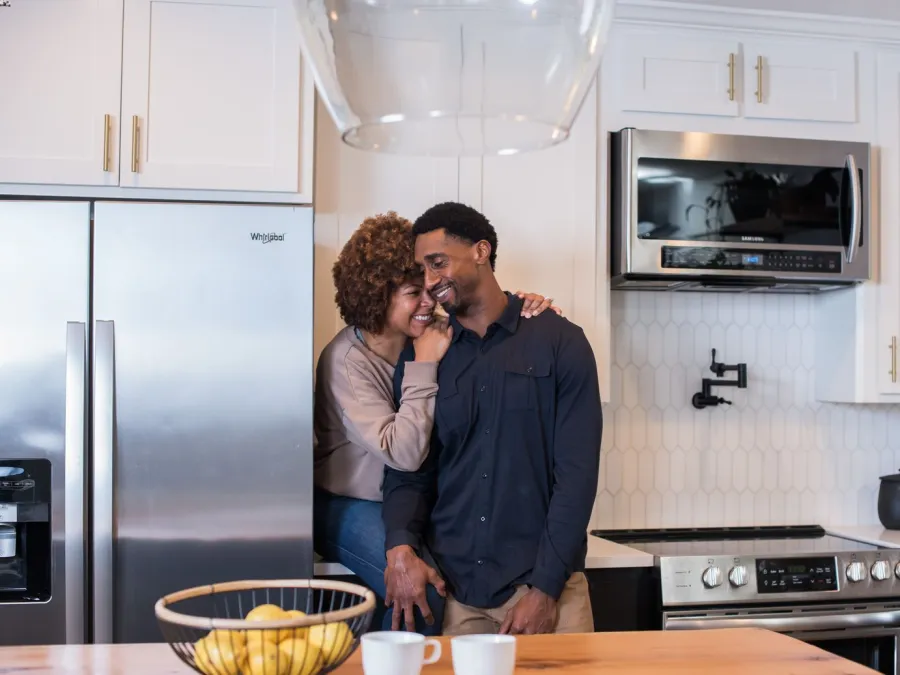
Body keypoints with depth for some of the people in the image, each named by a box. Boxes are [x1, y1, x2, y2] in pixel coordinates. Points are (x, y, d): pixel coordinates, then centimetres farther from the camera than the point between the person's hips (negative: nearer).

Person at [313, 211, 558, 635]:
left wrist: (524, 311, -21)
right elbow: (402, 454, -27)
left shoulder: (434, 335, -3)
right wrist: (424, 366, -24)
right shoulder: (346, 360, -19)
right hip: (350, 508, -6)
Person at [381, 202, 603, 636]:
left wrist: (545, 588, -12)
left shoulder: (559, 342, -2)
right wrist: (400, 547, -14)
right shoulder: (420, 355, 8)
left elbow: (577, 472, -6)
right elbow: (408, 471, 6)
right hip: (451, 590, 3)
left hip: (544, 586, -3)